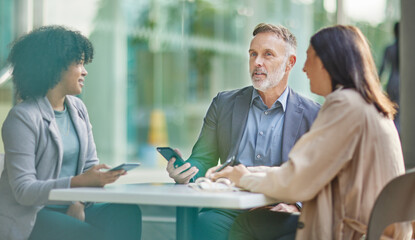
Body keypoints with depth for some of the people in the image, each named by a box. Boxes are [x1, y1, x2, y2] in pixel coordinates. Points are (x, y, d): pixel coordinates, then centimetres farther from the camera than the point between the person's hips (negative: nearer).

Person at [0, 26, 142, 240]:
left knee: (127, 214, -20)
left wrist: (80, 202, -10)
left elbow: (90, 165, 12)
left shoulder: (78, 108, 11)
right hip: (28, 218, -7)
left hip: (69, 209, 7)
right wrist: (79, 181, -30)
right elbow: (23, 190, -18)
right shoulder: (22, 118, -12)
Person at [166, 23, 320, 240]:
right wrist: (184, 172, -8)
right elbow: (203, 160, 15)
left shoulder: (313, 115, 6)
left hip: (278, 215, 0)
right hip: (229, 211, 1)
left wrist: (295, 206, -14)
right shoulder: (224, 103, 15)